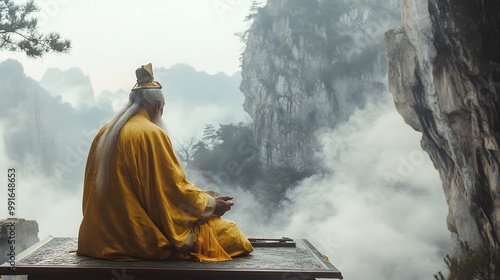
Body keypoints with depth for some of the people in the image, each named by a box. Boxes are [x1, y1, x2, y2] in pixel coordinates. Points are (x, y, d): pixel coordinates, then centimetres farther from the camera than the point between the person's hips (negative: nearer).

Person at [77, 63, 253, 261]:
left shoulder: (105, 132, 9)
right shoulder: (151, 134, -13)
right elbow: (175, 187, -11)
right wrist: (211, 204, 4)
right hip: (140, 235, -8)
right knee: (228, 233, 0)